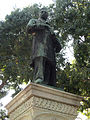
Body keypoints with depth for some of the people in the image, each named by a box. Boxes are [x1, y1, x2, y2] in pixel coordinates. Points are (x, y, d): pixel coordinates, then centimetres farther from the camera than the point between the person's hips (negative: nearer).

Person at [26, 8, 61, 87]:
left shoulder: (49, 27, 39)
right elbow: (29, 28, 4)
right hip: (40, 46, -5)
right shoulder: (34, 21, 29)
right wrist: (42, 26, 2)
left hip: (50, 50, 5)